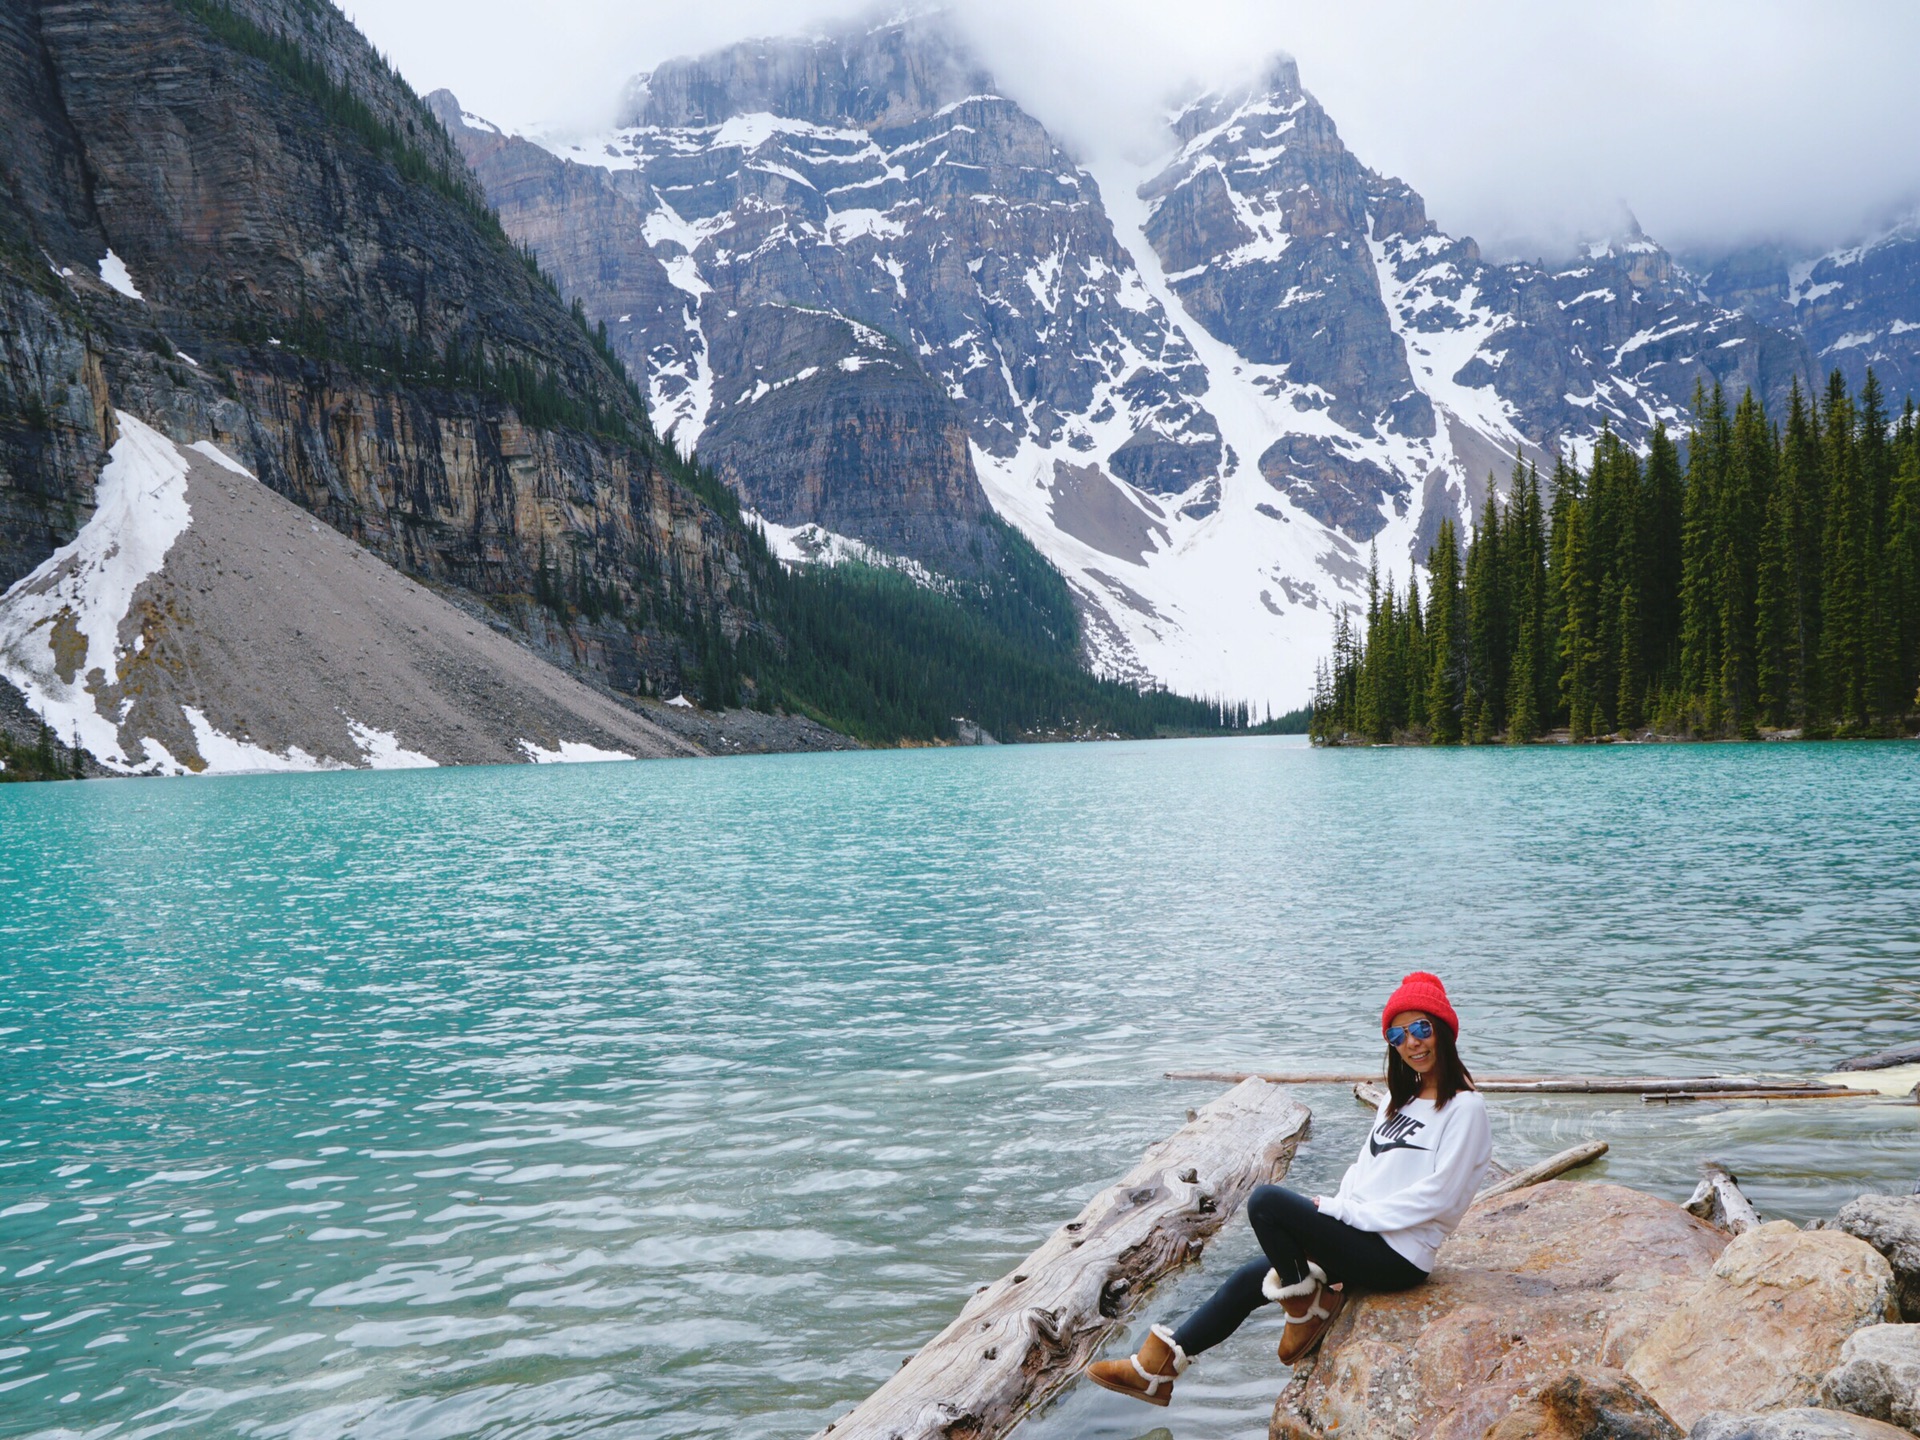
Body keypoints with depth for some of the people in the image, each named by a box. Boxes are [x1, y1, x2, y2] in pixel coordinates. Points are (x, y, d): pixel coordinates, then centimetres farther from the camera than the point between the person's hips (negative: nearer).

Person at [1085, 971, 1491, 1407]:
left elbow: (1436, 1196, -16)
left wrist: (1346, 1211, -14)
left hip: (1398, 1258, -8)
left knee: (1266, 1201, -21)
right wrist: (1336, 1209, -2)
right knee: (1250, 1279, 4)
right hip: (1363, 1240, 8)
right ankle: (1156, 1369, 11)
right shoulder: (1397, 1101, 17)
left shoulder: (1464, 1108, -10)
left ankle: (1306, 1302, -1)